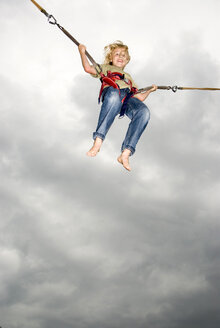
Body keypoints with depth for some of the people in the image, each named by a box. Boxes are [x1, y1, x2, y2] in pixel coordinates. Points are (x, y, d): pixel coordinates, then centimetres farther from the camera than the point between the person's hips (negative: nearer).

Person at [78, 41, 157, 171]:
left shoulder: (128, 77, 48)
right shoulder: (106, 68, 39)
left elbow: (138, 98, 40)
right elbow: (88, 68, 20)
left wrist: (149, 90, 35)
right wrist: (82, 52, 21)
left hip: (128, 96, 4)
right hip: (111, 89, -3)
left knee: (144, 111, -33)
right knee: (114, 97, -44)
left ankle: (126, 153, -41)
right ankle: (98, 141, -50)